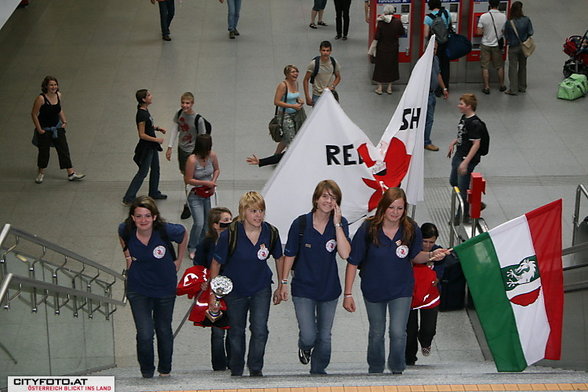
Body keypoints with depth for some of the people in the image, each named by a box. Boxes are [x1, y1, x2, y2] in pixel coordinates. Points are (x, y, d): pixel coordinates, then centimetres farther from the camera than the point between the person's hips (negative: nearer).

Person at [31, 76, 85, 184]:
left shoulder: (58, 95, -3)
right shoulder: (41, 98, -22)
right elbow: (34, 114, -15)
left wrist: (64, 121, 5)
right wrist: (39, 129, -14)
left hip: (57, 127, 5)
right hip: (44, 129, -5)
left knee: (64, 149, 3)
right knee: (44, 151, 7)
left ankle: (71, 173, 8)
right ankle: (41, 173, 29)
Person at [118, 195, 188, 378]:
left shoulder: (166, 231, -24)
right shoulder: (126, 230, -17)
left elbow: (184, 235, 0)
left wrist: (179, 260, 3)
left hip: (165, 288, 0)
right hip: (138, 289, 0)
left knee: (164, 331, 16)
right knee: (145, 334, -10)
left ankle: (165, 370, 37)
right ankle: (147, 372, 13)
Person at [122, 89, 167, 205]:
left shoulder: (145, 110, 2)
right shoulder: (141, 115, -27)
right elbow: (142, 135, -25)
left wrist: (157, 128, 4)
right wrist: (157, 139, -18)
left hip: (152, 146, 10)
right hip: (146, 147, -10)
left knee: (155, 169, 21)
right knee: (143, 172, -2)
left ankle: (154, 193, 39)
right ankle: (128, 198, 5)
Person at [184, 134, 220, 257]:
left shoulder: (212, 155, -8)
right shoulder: (192, 160, -24)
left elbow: (217, 170, 11)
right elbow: (188, 180, -17)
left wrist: (213, 182, -7)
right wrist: (206, 183, -21)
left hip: (208, 194, 5)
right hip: (195, 196, -5)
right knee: (199, 223, -12)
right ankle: (192, 248, 11)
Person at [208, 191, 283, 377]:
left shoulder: (271, 233, -15)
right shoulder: (230, 235, -23)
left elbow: (278, 258, 4)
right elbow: (216, 263, -13)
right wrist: (212, 293, -10)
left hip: (261, 288, 1)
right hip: (235, 290, -1)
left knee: (260, 330, -6)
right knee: (236, 332, 15)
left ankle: (256, 369, 17)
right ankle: (236, 371, 35)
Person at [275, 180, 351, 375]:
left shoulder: (340, 224, -6)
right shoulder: (301, 223, -10)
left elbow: (345, 254, -20)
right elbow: (290, 255, -1)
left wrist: (337, 224, -22)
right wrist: (283, 283, 1)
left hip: (329, 288, 2)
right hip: (303, 288, -2)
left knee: (324, 337, 12)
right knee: (308, 336, -8)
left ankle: (318, 371, 33)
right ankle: (304, 347, 29)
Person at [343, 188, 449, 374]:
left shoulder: (411, 230, -16)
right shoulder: (368, 229, -21)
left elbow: (415, 256, 1)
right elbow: (353, 262, -16)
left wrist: (430, 255, -21)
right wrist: (348, 294, -17)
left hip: (401, 289, 0)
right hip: (373, 289, 0)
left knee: (398, 333, -7)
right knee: (376, 333, 18)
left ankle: (397, 370, 19)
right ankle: (375, 370, 41)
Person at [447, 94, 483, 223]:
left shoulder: (475, 123, -23)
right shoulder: (464, 117, 5)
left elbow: (476, 144, -24)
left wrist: (465, 162, -26)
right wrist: (454, 142, 6)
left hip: (468, 159, -10)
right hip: (459, 155, 10)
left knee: (462, 187, 0)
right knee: (453, 181, 22)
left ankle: (465, 215, 16)